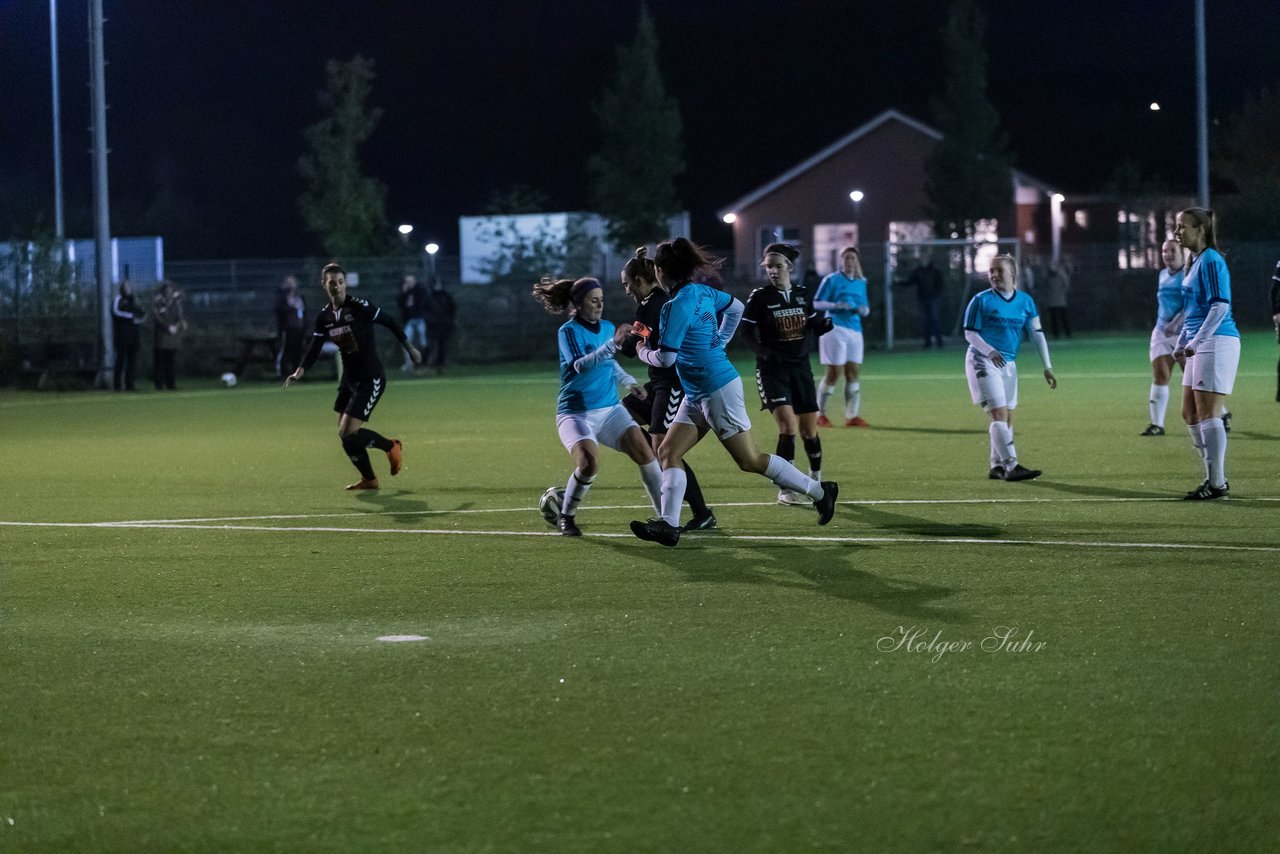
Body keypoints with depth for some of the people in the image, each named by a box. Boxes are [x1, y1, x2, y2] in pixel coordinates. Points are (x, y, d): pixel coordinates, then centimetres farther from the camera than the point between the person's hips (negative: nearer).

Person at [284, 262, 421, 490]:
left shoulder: (359, 307, -16)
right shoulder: (324, 317, 3)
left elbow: (390, 322, -6)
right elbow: (315, 348, 4)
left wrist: (409, 348, 2)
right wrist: (300, 371, -12)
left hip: (371, 379, -7)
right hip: (350, 379, 7)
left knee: (348, 433, -14)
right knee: (345, 435, 9)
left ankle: (391, 446, 10)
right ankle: (369, 478, 25)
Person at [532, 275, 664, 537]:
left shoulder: (607, 327, 8)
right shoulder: (568, 331, -10)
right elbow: (579, 365, -29)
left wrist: (629, 382, 16)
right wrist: (613, 344, -36)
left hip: (610, 409, 6)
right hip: (576, 412, -6)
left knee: (644, 453, -10)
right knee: (588, 462, -27)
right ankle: (566, 517, -3)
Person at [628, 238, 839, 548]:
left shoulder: (677, 305, -21)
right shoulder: (702, 292, 6)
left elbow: (665, 358, -21)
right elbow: (735, 307, 23)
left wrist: (644, 351, 0)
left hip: (717, 390, -10)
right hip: (698, 394, 10)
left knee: (750, 460, -1)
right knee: (668, 452, 4)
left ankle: (819, 491, 9)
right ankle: (668, 524, -1)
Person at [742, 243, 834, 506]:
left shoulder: (802, 294, 7)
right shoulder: (760, 297, -5)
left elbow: (816, 326, 13)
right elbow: (748, 332, -6)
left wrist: (832, 321, -8)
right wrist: (762, 351, -23)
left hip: (801, 368, 4)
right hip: (772, 370, -4)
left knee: (809, 430, 8)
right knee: (788, 427, -17)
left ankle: (815, 480, 32)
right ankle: (786, 489, -9)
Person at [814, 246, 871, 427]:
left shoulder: (861, 282, 16)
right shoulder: (832, 280, -1)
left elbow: (866, 308, 22)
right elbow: (816, 303, -4)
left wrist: (863, 310, -2)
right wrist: (836, 306, -19)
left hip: (855, 331, 5)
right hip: (835, 329, -5)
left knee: (853, 372, 0)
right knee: (833, 373, -6)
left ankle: (851, 416, 3)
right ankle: (820, 414, 4)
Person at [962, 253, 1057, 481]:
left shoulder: (1025, 301, 5)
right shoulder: (982, 300, -7)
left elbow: (1037, 334, 6)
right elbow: (970, 333, -5)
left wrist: (1047, 367, 0)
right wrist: (990, 351, -23)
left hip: (1008, 364, 6)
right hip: (983, 361, -6)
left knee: (1007, 417, 8)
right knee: (999, 414, -15)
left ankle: (997, 466, 18)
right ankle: (1011, 466, -21)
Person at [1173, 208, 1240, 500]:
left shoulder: (1210, 261, -13)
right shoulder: (1194, 262, 17)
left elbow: (1220, 306, -20)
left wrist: (1196, 342, -23)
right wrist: (1181, 345, 23)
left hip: (1217, 342, -10)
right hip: (1199, 345, 10)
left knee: (1207, 414, -8)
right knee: (1190, 413, 11)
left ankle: (1217, 483, -4)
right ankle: (1214, 477, 16)